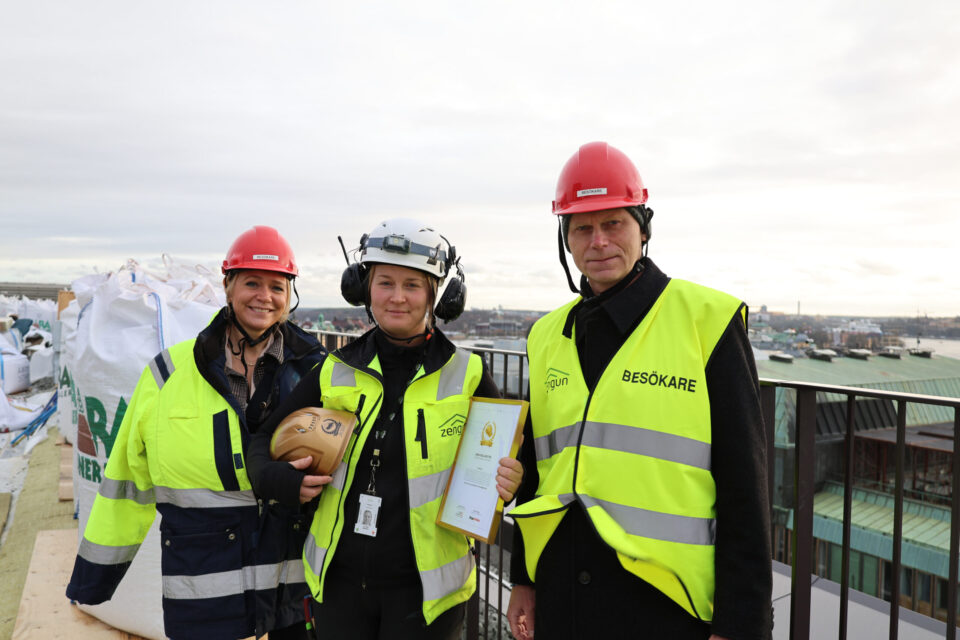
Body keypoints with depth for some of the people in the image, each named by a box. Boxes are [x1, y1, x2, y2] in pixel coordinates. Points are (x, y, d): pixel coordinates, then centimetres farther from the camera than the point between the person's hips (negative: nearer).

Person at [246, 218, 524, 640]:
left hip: (425, 589, -2)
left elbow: (500, 459, 2)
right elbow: (267, 439, 9)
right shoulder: (335, 372, -1)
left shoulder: (466, 376, -7)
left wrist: (506, 485, -20)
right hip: (339, 581, 2)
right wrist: (284, 481, -11)